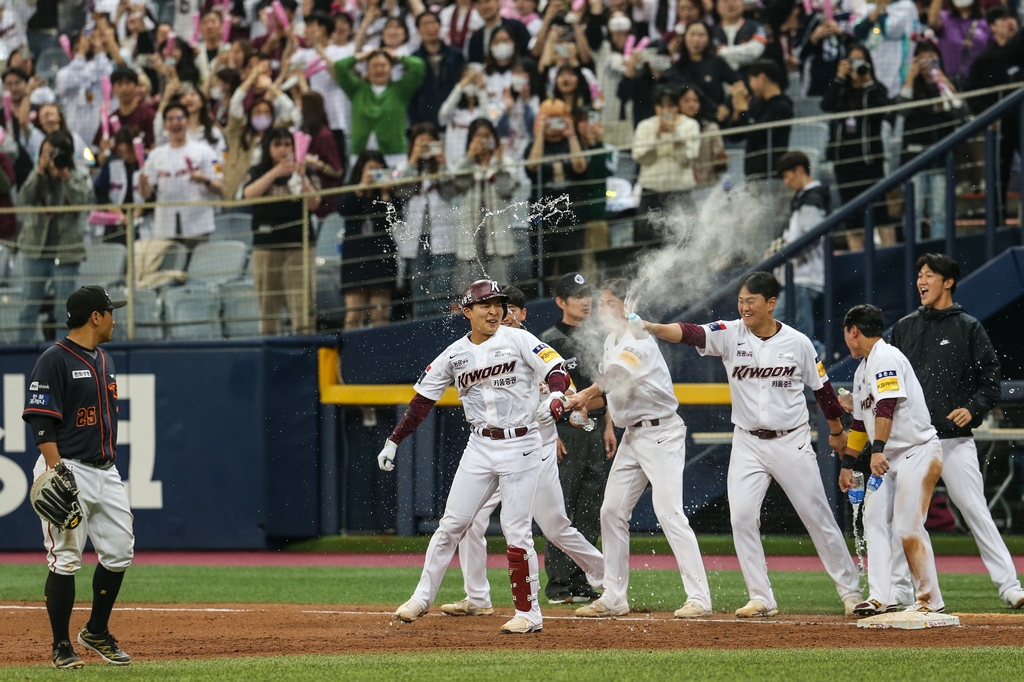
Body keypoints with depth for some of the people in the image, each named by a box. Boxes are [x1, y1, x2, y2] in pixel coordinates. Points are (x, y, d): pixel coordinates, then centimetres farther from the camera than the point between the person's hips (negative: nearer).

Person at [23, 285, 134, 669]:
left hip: (106, 472, 8)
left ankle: (97, 633, 21)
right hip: (69, 471, -8)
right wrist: (56, 472, -24)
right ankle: (61, 645, 2)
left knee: (119, 553, 6)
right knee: (65, 559, -6)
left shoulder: (105, 361, 16)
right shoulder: (54, 360, -10)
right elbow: (40, 421, -15)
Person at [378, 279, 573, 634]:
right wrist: (393, 441, 5)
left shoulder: (518, 340, -4)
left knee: (516, 531, -6)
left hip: (521, 445, -4)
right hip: (480, 446, 4)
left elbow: (558, 372, -11)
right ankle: (422, 597, 15)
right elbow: (422, 400, 10)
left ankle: (529, 613, 3)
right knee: (452, 523, 4)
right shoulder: (454, 354, 6)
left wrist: (556, 398, -33)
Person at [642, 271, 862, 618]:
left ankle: (851, 591, 16)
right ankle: (762, 599, -2)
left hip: (792, 443, -1)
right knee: (742, 517, -11)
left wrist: (837, 431, 17)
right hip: (748, 443, 1)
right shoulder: (730, 334, -5)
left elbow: (822, 387, 7)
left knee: (818, 517, 4)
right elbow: (690, 333, -22)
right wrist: (652, 328, -40)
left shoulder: (797, 342, -5)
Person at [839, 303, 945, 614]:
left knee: (908, 528, -12)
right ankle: (879, 597, 3)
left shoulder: (886, 358, -12)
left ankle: (931, 600, -7)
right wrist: (847, 464, 27)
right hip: (892, 459, 10)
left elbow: (887, 405, -26)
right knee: (875, 518, 4)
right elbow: (861, 422, 27)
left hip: (918, 453, -10)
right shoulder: (862, 369, 19)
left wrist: (878, 450, -36)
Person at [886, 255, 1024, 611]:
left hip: (954, 439, -4)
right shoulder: (904, 328, 13)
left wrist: (973, 409, -14)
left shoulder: (968, 328, 2)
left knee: (976, 511, -8)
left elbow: (991, 380, 1)